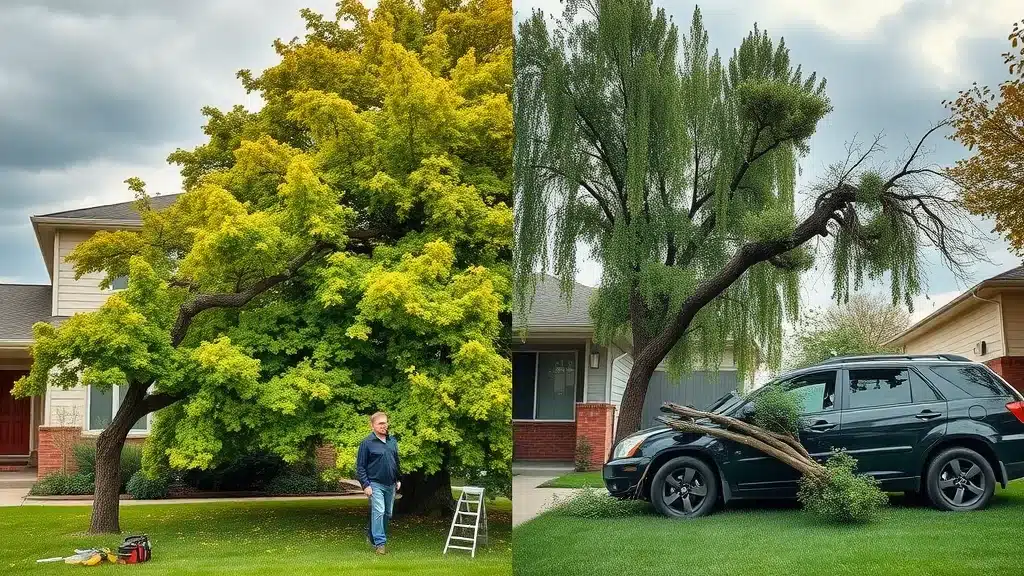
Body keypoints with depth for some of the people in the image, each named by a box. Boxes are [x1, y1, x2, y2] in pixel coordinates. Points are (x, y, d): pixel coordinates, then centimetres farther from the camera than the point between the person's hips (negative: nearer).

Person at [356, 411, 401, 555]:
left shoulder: (392, 441, 10)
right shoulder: (367, 443, -9)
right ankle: (379, 543, -11)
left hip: (390, 485, 6)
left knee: (387, 514, 12)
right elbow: (360, 466, -9)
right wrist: (365, 485, -15)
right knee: (378, 512, -15)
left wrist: (398, 479, 17)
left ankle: (372, 534, 30)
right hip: (375, 484, -6)